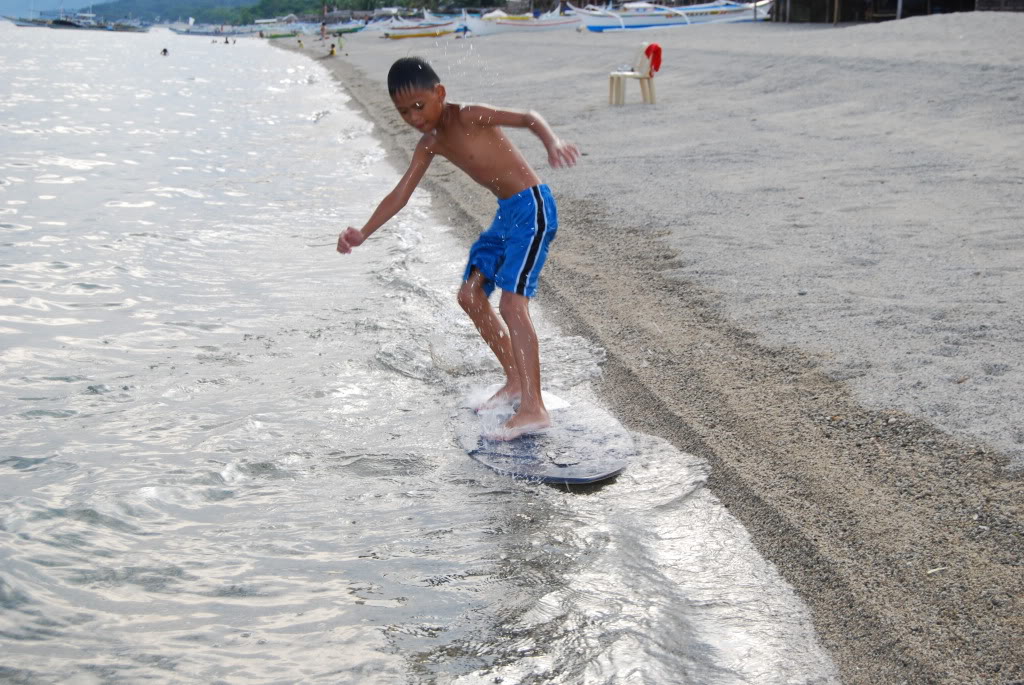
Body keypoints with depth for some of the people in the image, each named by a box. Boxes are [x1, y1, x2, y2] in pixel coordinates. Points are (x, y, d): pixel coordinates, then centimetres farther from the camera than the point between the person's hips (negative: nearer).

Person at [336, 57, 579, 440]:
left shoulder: (469, 117, -15)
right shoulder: (430, 144, 8)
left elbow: (527, 118, -27)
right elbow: (400, 194, 11)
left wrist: (552, 141, -49)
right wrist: (362, 233, 3)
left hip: (532, 208, -9)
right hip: (505, 213, 10)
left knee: (512, 302, -18)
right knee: (470, 294, 12)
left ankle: (534, 408, -19)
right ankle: (515, 382, 22)